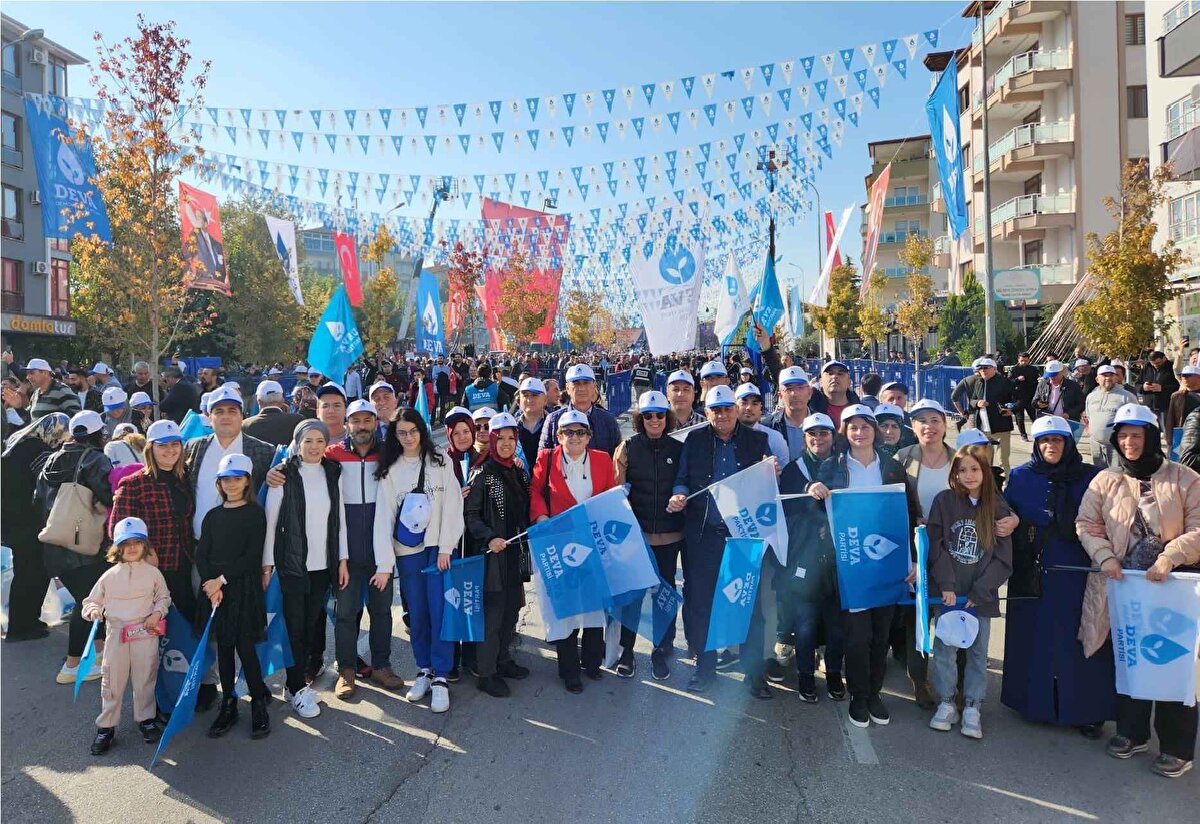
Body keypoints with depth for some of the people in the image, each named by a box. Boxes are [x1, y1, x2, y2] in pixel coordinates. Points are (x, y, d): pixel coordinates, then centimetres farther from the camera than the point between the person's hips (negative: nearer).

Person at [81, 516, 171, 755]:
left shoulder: (153, 573, 0)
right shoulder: (109, 576, 1)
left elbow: (164, 598, 10)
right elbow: (91, 600, 10)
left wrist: (157, 613, -7)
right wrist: (93, 610, -12)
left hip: (145, 633, 0)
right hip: (116, 634, 0)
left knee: (145, 679, 9)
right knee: (112, 680, 4)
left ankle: (145, 719, 26)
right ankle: (106, 726, 17)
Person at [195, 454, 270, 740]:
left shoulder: (255, 513, -3)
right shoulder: (213, 516, 11)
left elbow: (252, 556, -9)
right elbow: (201, 555, 5)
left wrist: (223, 579, -14)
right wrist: (211, 584, -10)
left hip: (243, 587, -4)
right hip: (214, 587, 4)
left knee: (244, 646, -5)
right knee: (223, 646, 8)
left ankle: (259, 703, 7)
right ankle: (228, 705, 18)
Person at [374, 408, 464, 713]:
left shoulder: (441, 460, 1)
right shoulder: (390, 470, 7)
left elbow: (452, 503, -3)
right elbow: (384, 513, 3)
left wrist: (445, 547, -8)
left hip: (438, 547, -2)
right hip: (406, 550, 2)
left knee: (440, 609, -6)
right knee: (416, 612, 7)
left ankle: (440, 677, 1)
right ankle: (424, 669, 21)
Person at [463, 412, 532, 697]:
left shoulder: (518, 472, 10)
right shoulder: (483, 473, -9)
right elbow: (470, 515, -10)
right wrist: (490, 538, -21)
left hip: (514, 552, 7)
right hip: (490, 554, -7)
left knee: (512, 607, 13)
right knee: (492, 613, -4)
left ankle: (503, 660, 29)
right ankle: (486, 673, 7)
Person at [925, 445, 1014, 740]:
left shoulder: (998, 507, 0)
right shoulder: (944, 501, -1)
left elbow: (1003, 556, -2)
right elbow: (936, 545, -4)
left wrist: (980, 591, -9)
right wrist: (946, 585, -13)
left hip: (981, 595, 1)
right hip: (949, 591, 0)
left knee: (978, 651, 7)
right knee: (945, 647, 4)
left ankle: (972, 708, 19)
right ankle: (946, 703, 19)